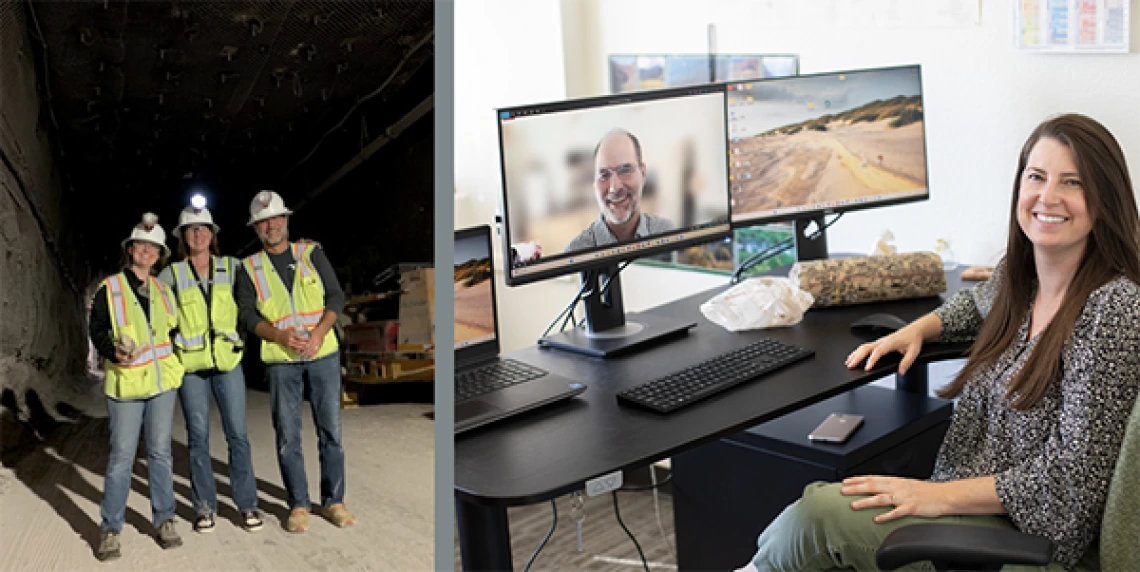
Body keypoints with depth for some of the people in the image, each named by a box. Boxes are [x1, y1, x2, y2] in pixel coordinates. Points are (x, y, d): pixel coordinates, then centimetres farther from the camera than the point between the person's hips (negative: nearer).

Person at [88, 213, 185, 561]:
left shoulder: (163, 290, 12)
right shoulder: (110, 288, 0)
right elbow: (96, 328, 0)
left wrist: (174, 359, 9)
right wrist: (113, 351, -16)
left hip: (162, 381, 4)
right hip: (125, 382, -3)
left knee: (160, 452, 8)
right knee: (121, 456, -3)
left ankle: (164, 520, 16)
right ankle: (111, 529, 6)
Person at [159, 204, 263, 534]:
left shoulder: (231, 268, 5)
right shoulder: (172, 274, 3)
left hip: (227, 361, 0)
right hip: (190, 364, 0)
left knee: (237, 434, -1)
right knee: (198, 437, 3)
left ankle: (247, 504, 8)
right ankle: (205, 507, 13)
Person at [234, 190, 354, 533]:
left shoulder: (312, 254, 6)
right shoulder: (250, 267, 6)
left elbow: (336, 297, 1)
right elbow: (247, 315, -1)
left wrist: (319, 334, -14)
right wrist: (281, 337, -18)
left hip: (322, 353, 0)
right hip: (280, 359, 0)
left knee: (331, 429, 3)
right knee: (288, 435, 2)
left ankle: (333, 501, 14)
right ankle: (298, 505, 13)